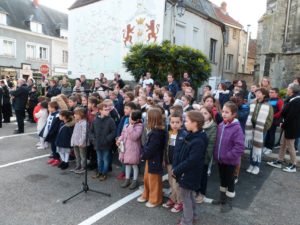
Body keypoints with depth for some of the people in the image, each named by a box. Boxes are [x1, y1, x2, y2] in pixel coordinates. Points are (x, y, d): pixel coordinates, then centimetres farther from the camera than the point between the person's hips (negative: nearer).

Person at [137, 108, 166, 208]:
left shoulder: (157, 133, -28)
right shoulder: (154, 130, 3)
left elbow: (151, 148, -25)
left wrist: (143, 155, -10)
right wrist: (143, 153, 0)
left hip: (154, 160, -9)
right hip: (150, 158, 9)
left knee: (154, 181, 9)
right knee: (147, 178, 23)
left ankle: (155, 200, 27)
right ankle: (146, 195, 42)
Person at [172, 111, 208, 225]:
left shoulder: (198, 141, -26)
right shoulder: (190, 136, 3)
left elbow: (191, 161, -27)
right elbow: (179, 151, 7)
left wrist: (177, 170, -17)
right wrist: (175, 167, 0)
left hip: (189, 175, -9)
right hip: (186, 172, 9)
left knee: (185, 196, 7)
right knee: (189, 195, 24)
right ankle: (193, 216, 43)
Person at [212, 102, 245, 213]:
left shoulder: (236, 128, -22)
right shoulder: (220, 125, -3)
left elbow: (239, 147, -25)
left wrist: (227, 156, -21)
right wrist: (216, 154, 3)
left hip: (230, 160, -6)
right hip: (220, 159, 6)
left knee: (229, 181, 12)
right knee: (222, 179, 22)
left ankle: (229, 202, 30)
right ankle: (222, 198, 41)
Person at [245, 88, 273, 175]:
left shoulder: (268, 106, -3)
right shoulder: (253, 104, 9)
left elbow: (269, 120, -6)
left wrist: (263, 129, -13)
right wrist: (249, 127, 4)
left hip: (260, 131, -4)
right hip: (252, 129, 4)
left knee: (258, 147, 4)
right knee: (252, 147, 10)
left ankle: (256, 166, 18)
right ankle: (252, 164, 22)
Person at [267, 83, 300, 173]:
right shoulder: (293, 99, 9)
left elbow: (291, 116, -25)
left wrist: (283, 125, -14)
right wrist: (284, 124, 6)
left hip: (292, 127, -9)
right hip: (288, 126, 9)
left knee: (290, 146, 4)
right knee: (283, 144, 15)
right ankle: (279, 162, 26)